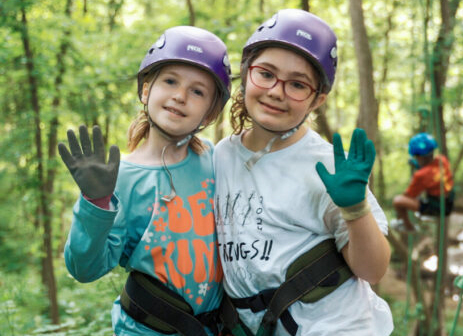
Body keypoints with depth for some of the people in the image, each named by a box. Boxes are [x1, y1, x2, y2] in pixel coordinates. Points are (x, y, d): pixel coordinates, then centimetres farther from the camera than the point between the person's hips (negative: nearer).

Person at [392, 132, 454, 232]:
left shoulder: (421, 175, -28)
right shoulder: (442, 160, -9)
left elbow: (408, 196, -13)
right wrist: (419, 168, 6)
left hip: (435, 208, -8)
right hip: (449, 204, 8)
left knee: (397, 201, -13)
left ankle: (408, 226, 13)